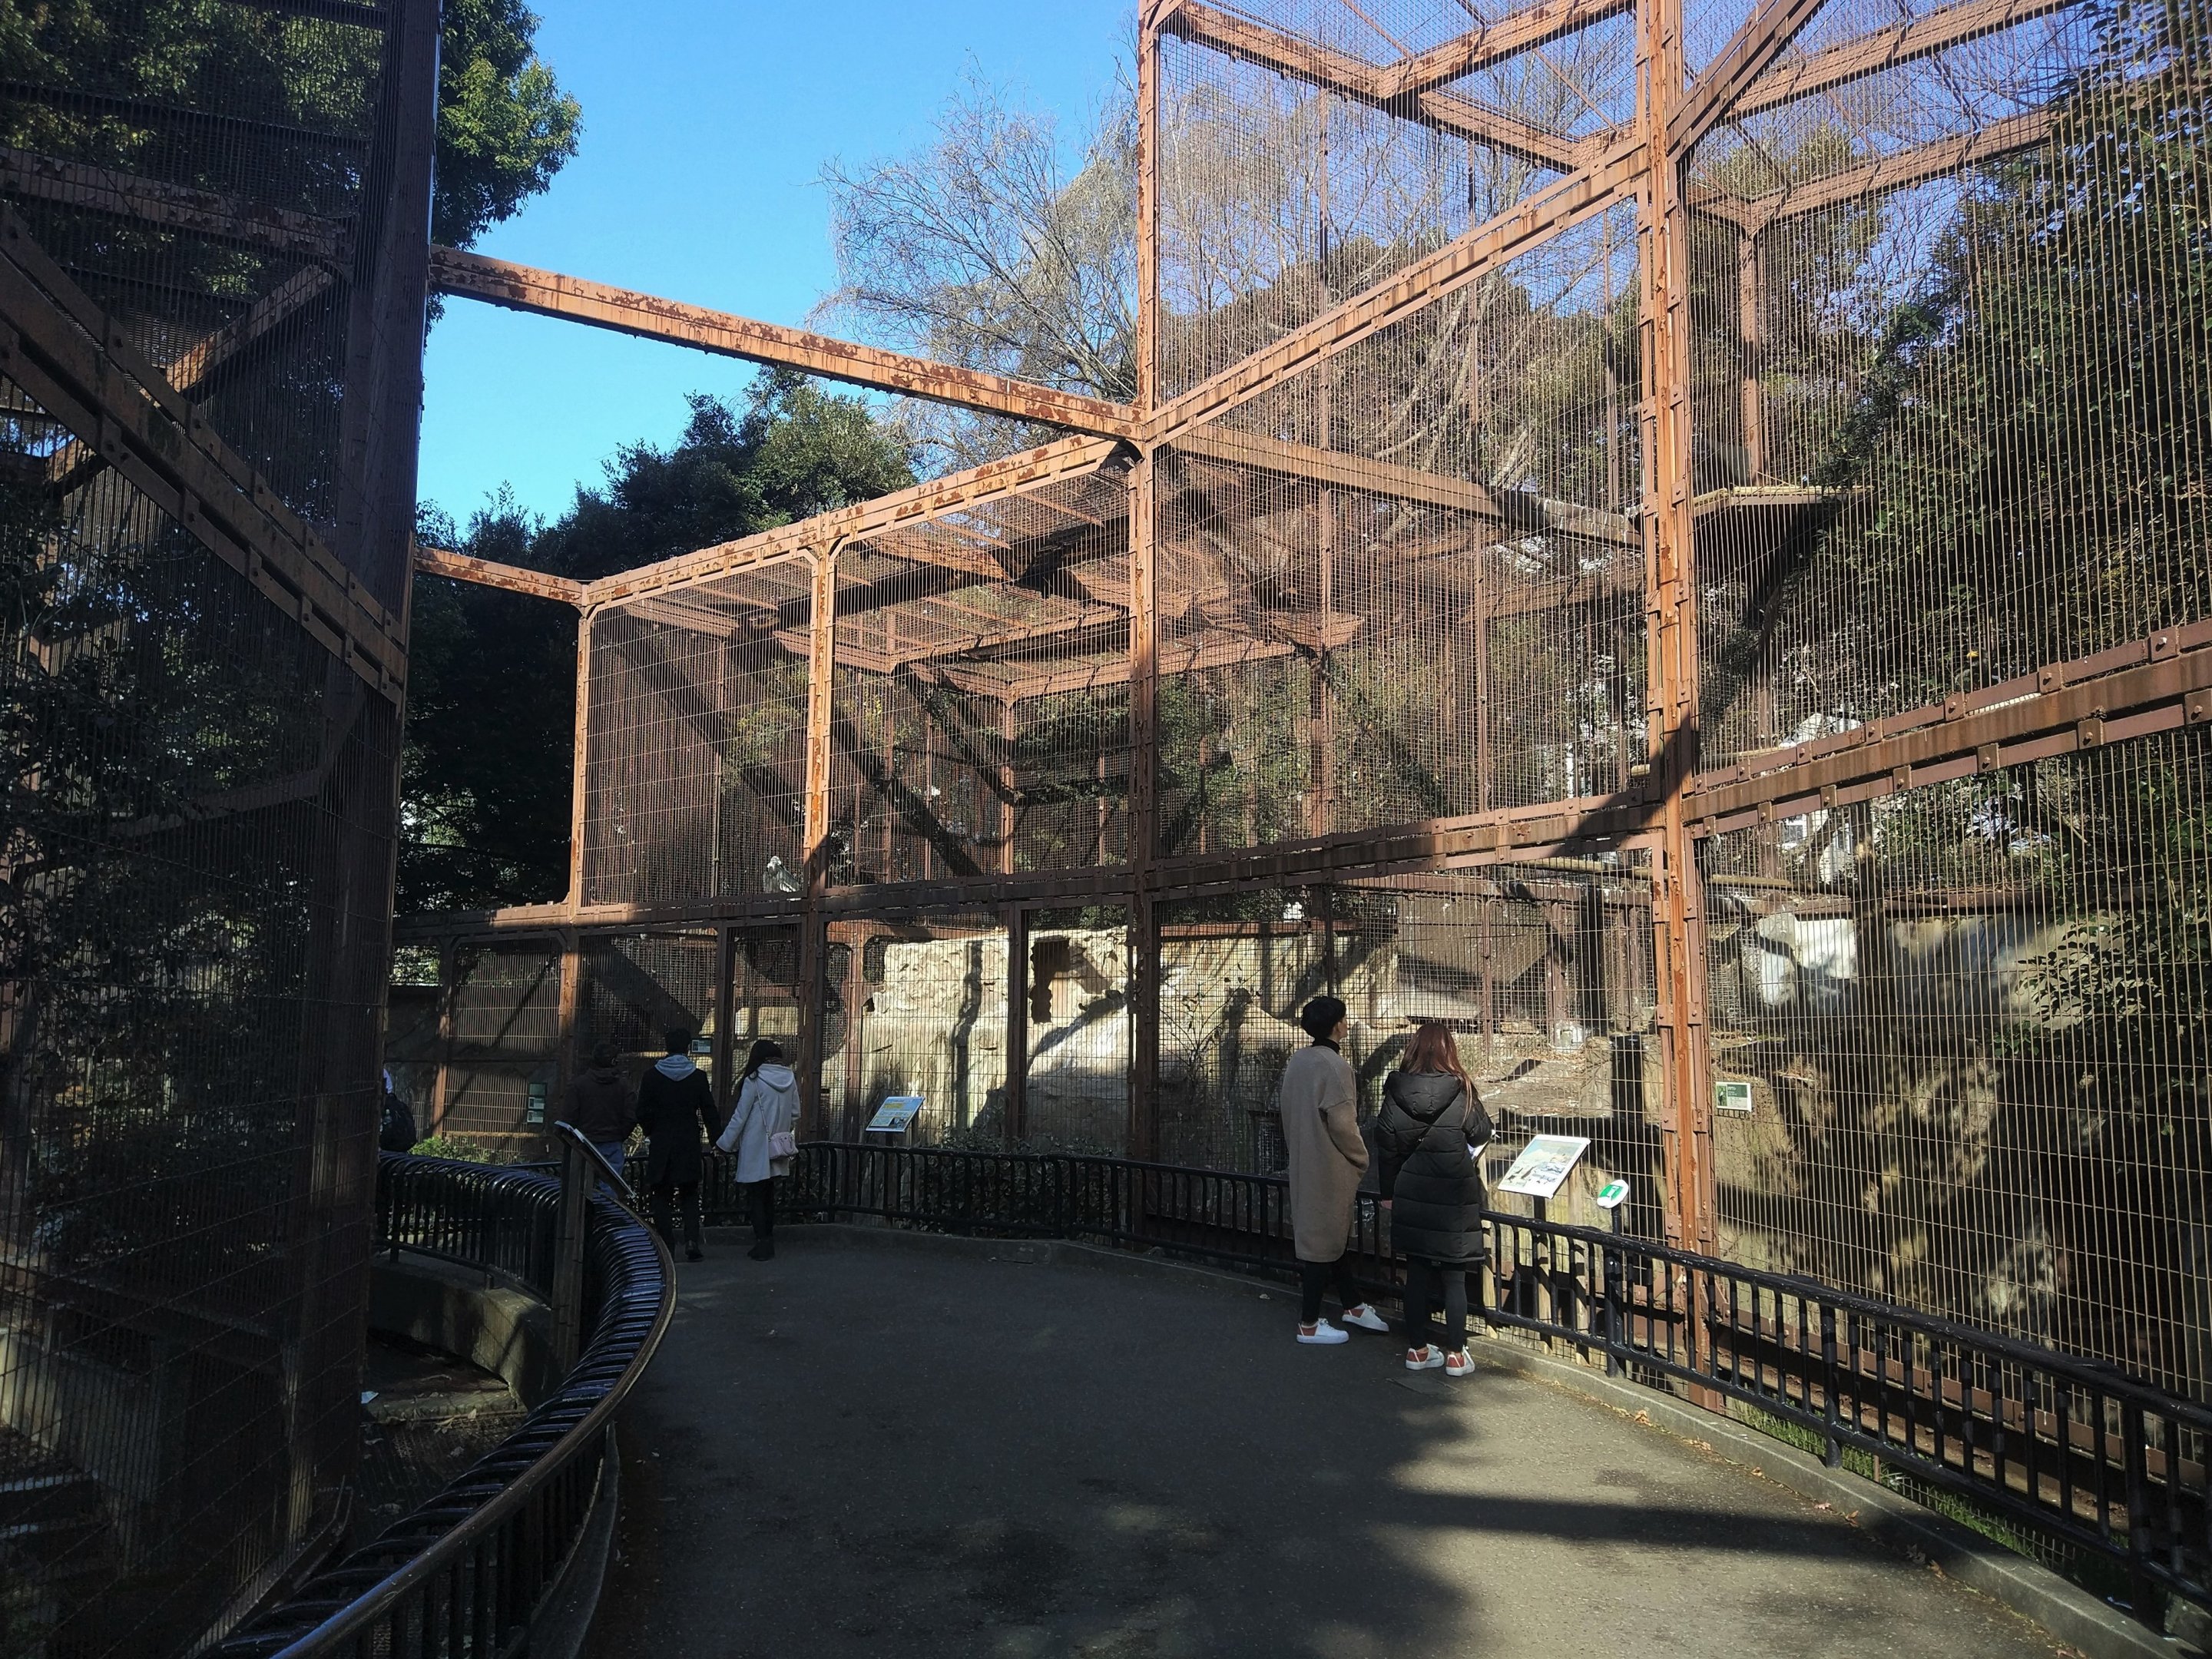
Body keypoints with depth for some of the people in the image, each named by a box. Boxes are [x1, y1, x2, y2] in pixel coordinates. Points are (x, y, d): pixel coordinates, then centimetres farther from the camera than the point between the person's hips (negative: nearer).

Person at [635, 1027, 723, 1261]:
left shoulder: (652, 1076, -2)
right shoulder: (698, 1077, -3)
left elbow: (642, 1113, -1)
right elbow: (709, 1113, -1)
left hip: (660, 1145, 0)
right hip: (689, 1146, 0)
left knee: (661, 1197, 8)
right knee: (690, 1195, 11)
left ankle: (667, 1247, 4)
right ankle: (691, 1241, -4)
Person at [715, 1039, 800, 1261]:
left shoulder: (753, 1081, -13)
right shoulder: (790, 1080, 3)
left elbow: (740, 1116, -9)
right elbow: (795, 1115, 9)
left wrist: (724, 1143, 0)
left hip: (756, 1149, -5)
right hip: (778, 1149, 6)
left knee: (756, 1195, 2)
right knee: (769, 1195, 16)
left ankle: (762, 1245, 0)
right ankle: (768, 1241, 21)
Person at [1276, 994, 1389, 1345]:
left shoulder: (1297, 1061, 5)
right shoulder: (1334, 1065, -20)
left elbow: (1284, 1107, 12)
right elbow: (1342, 1122, -22)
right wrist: (1361, 1160, -7)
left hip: (1302, 1166, 9)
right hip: (1330, 1169, -9)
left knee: (1331, 1236, 19)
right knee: (1322, 1241, 1)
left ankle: (1353, 1307, 33)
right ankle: (1309, 1325, 10)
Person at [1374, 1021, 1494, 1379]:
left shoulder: (1396, 1090, -4)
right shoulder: (1459, 1089, -11)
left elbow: (1385, 1144, 0)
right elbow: (1480, 1133, 0)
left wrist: (1388, 1191, 11)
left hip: (1410, 1195, 2)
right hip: (1453, 1197, -2)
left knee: (1417, 1273, 12)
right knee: (1453, 1278, 7)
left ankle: (1417, 1349, 19)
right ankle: (1455, 1355, 13)